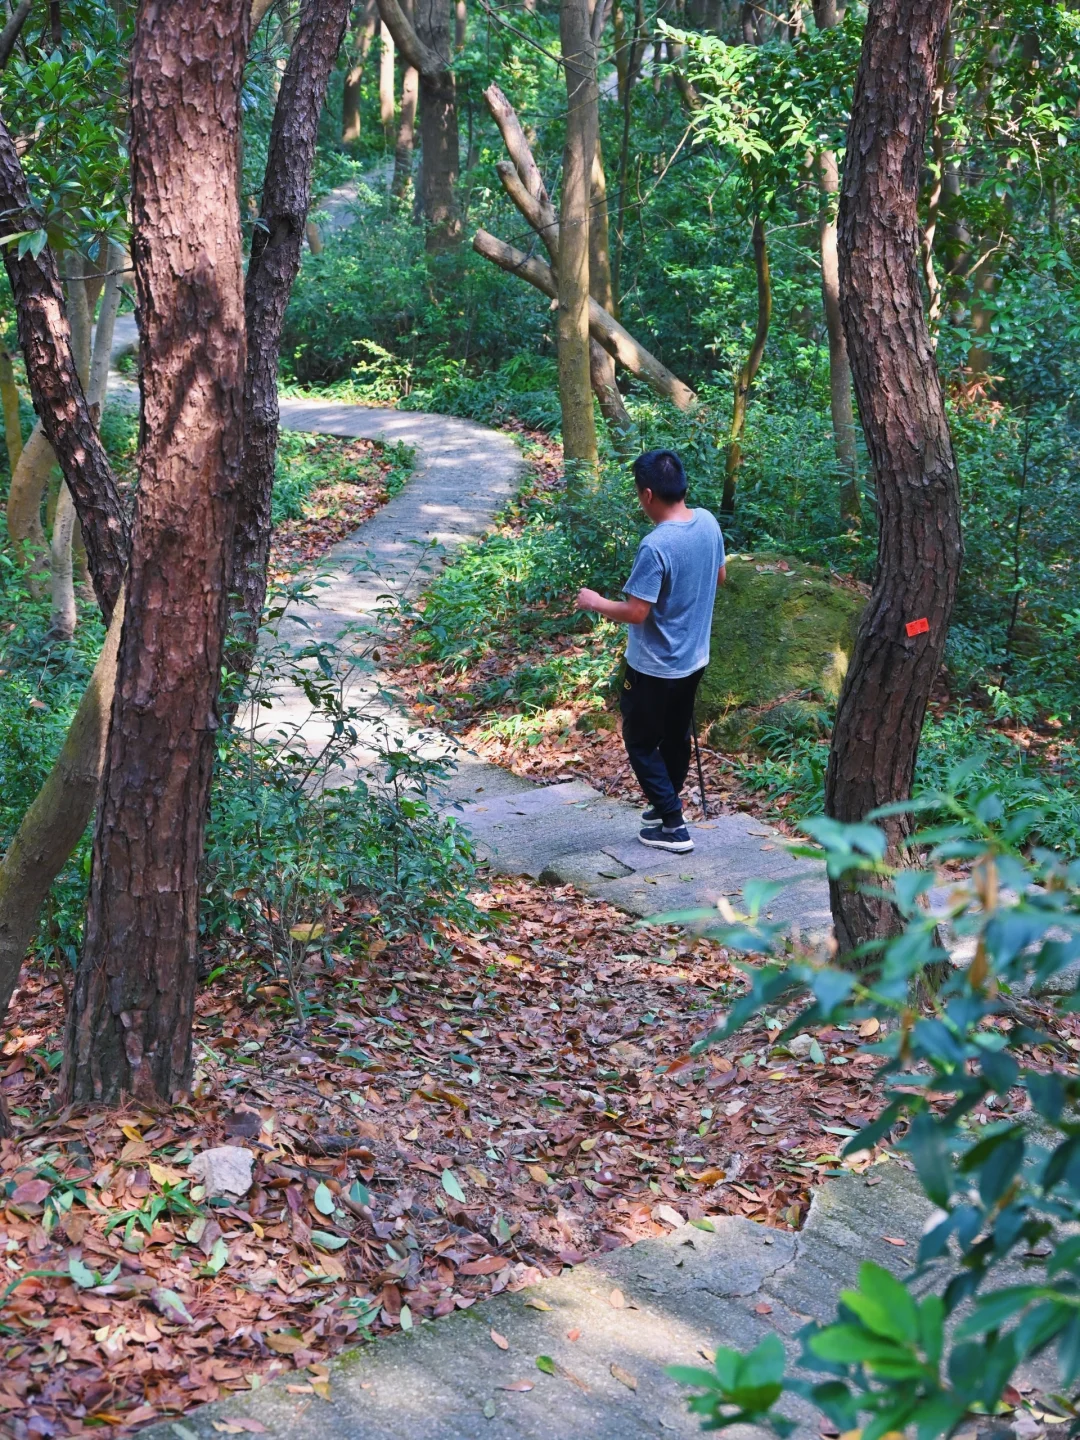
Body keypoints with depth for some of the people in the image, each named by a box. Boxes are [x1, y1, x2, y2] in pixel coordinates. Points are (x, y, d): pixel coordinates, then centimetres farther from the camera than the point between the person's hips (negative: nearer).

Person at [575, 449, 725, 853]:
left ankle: (673, 826, 11)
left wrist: (595, 602, -9)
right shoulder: (708, 523, -5)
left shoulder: (655, 546, -30)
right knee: (676, 737, 24)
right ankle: (667, 806, 41)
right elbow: (719, 577, 11)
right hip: (694, 658, 8)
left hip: (655, 668, -8)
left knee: (641, 743, 10)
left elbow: (635, 613, -26)